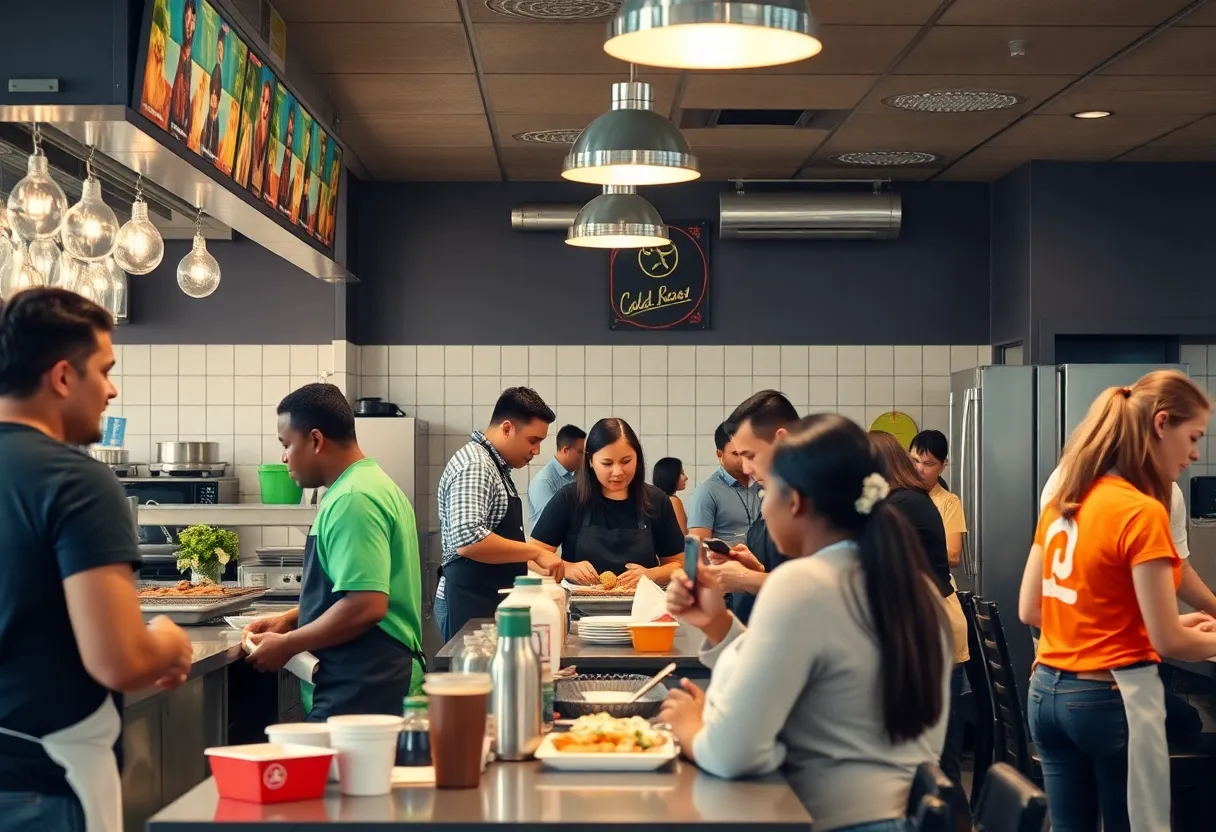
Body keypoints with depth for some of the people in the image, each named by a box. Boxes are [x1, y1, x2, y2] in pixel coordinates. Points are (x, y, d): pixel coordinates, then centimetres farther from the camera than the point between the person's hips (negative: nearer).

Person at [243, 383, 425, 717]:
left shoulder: (352, 500, -17)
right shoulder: (370, 483, 15)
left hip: (359, 695, -10)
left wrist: (287, 645, -14)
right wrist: (288, 620, 15)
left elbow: (366, 606, -25)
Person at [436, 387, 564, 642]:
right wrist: (535, 553, -21)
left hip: (491, 601, 10)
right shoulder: (473, 466, -15)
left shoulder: (496, 466, 15)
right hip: (471, 603, -10)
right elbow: (469, 540, -28)